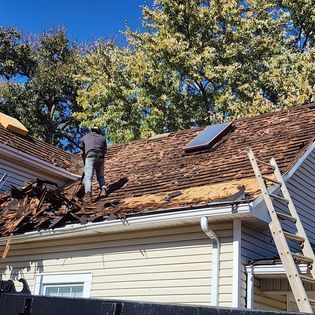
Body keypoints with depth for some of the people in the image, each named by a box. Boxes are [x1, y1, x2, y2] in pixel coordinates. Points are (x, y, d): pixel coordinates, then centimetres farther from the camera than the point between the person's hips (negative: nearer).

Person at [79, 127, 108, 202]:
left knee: (88, 177, -12)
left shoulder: (85, 137, 20)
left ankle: (88, 194, -30)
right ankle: (103, 189, -6)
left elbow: (82, 152, 19)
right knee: (100, 176, 18)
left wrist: (85, 161, 31)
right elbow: (104, 151, 17)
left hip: (90, 157, -2)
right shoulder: (102, 138, 23)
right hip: (100, 158, 3)